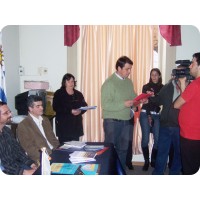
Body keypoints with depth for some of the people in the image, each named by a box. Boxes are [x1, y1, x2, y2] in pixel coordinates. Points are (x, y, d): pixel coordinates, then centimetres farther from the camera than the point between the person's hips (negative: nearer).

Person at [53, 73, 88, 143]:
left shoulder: (78, 94, 16)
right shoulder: (58, 94, 1)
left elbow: (84, 105, 12)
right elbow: (56, 107, -10)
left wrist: (80, 111, -11)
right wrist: (70, 111, -19)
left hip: (76, 124, 4)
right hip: (63, 124, -4)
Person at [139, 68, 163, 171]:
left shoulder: (163, 88, 9)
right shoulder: (146, 87, 6)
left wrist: (153, 95, -11)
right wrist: (148, 116, -7)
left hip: (157, 115, 1)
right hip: (145, 114, -1)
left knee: (157, 139, -6)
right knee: (145, 139, -6)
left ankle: (153, 160, 13)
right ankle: (146, 161, 8)